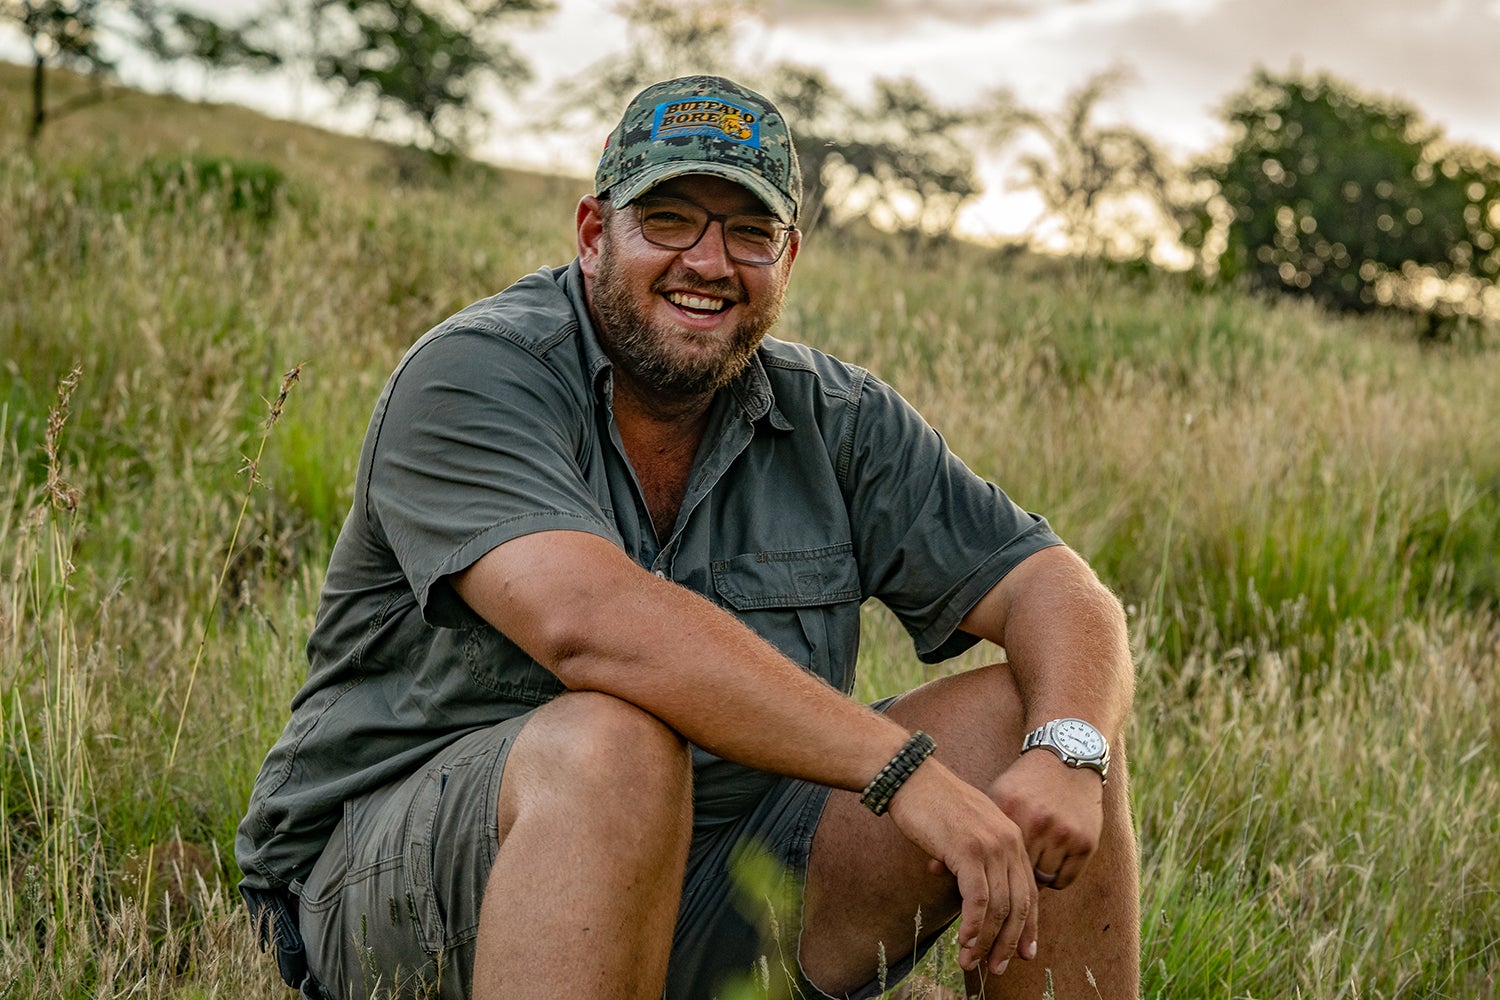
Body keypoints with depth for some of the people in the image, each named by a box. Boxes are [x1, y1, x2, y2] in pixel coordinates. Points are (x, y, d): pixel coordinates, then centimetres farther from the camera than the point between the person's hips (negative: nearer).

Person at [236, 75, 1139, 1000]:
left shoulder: (837, 421, 5)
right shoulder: (471, 378, -13)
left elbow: (1057, 591, 2)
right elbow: (588, 622, -30)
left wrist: (1069, 750, -22)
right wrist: (903, 768, -33)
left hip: (717, 899, 5)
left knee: (1029, 724, -7)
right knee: (610, 743, -37)